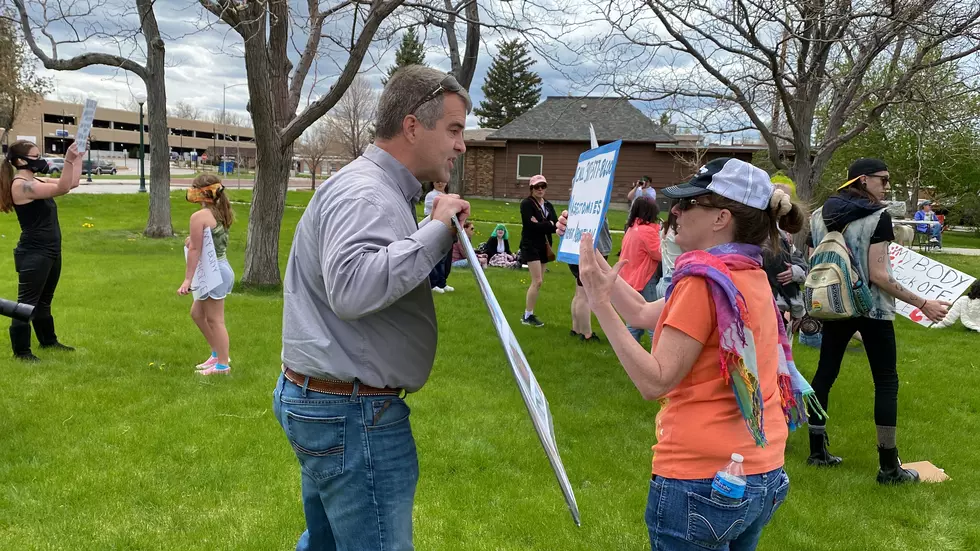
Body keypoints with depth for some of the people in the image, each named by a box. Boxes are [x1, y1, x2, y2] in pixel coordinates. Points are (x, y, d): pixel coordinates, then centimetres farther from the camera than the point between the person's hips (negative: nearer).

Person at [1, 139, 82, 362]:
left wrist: (78, 158, 6)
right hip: (33, 254, -10)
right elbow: (62, 189, -27)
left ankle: (48, 340, 34)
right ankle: (21, 350, 7)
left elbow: (72, 183, 13)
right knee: (27, 302, -1)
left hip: (50, 251, 10)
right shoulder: (20, 185, -18)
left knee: (44, 300, 21)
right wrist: (68, 160, -33)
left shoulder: (36, 181, 10)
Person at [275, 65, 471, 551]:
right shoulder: (364, 193, -20)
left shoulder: (382, 189, 14)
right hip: (351, 414, -11)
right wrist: (436, 232, -27)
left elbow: (399, 281, 21)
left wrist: (440, 239, 3)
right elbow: (351, 288, -37)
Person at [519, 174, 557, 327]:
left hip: (544, 247, 7)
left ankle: (529, 314, 16)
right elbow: (531, 225, -21)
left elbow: (556, 225, -2)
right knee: (537, 281, -12)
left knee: (538, 282, 8)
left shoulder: (548, 206, 12)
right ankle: (527, 316, -2)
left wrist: (541, 225, -17)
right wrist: (548, 225, -12)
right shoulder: (526, 204, -8)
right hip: (530, 246, -7)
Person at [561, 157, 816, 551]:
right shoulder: (751, 277, 9)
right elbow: (642, 314, 12)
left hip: (701, 484, -8)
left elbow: (654, 382, -22)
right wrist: (588, 246, 12)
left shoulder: (705, 281, -18)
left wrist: (599, 304, -23)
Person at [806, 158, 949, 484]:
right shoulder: (877, 217, -14)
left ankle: (817, 450, 17)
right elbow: (877, 275, -19)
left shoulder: (819, 216, 5)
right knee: (886, 381, 2)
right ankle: (888, 467, 5)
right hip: (872, 309, -6)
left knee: (825, 373, 12)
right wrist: (923, 304, -14)